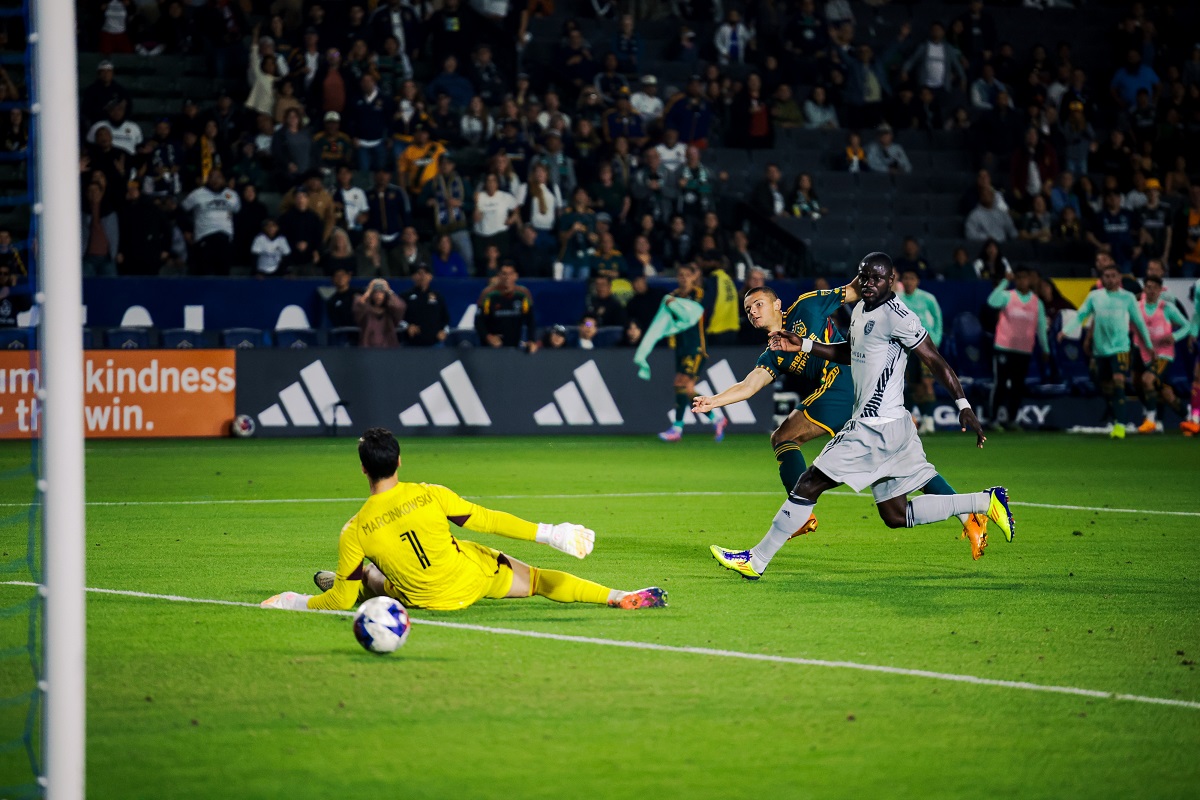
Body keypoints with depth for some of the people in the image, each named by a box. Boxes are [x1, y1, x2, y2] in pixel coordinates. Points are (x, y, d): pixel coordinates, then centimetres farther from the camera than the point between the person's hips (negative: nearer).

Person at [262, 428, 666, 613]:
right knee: (536, 579, 14)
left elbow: (342, 601, -13)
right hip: (475, 574, 1)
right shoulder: (429, 495, -17)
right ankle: (619, 597, 8)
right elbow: (483, 520, -12)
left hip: (429, 601, 0)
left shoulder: (355, 531, -18)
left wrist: (296, 602, 2)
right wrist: (546, 533, -6)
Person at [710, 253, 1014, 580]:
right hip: (885, 427, 10)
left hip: (876, 427, -10)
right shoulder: (861, 309, 14)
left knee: (808, 486, -5)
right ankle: (985, 501, 15)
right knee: (896, 515, 13)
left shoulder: (896, 316, -15)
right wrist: (804, 345, 24)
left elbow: (934, 360, -16)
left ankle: (755, 561, 3)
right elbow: (851, 353, 32)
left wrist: (963, 405, -22)